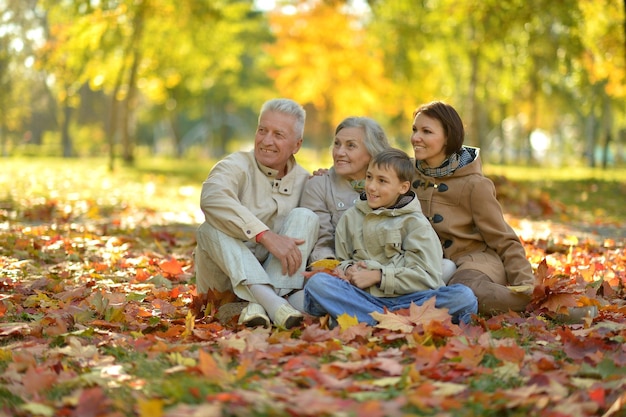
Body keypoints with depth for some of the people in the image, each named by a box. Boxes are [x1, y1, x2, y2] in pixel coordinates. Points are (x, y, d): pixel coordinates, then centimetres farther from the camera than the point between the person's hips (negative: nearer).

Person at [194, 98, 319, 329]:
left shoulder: (303, 180, 6)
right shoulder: (236, 166, -8)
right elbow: (212, 198, -33)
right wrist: (266, 235, -39)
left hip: (277, 274, 3)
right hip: (225, 279, -3)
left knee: (305, 216, -15)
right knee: (211, 228, -28)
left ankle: (259, 304, -36)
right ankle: (271, 301, -50)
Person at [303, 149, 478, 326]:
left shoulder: (416, 223, 9)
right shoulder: (351, 218, 19)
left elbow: (427, 278, -2)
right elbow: (341, 262, 19)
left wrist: (377, 276, -8)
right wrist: (348, 270, -5)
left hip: (406, 299, -1)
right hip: (364, 297, 1)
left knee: (464, 297, -29)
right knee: (316, 283, -27)